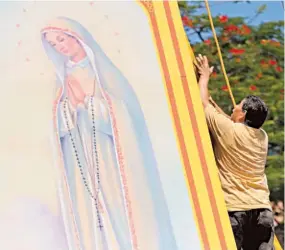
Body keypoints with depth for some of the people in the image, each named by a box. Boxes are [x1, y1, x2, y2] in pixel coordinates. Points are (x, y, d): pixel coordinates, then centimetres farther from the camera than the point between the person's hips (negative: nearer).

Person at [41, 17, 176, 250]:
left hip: (111, 159, -4)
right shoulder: (65, 78, 12)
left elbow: (120, 116, -9)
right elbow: (63, 128, 9)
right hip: (82, 167, 4)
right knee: (92, 223, 2)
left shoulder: (103, 72, 0)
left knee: (122, 216, -5)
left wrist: (86, 98, -16)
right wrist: (72, 103, -9)